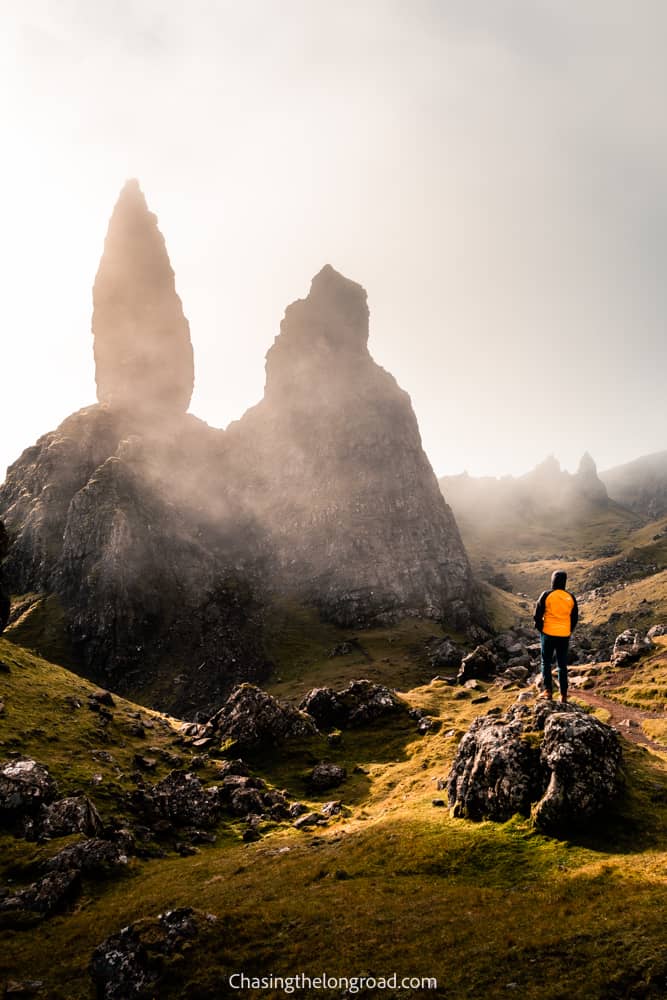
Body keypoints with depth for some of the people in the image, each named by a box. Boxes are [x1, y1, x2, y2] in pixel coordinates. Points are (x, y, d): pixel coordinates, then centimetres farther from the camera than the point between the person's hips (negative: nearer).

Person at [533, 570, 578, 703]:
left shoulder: (546, 595, -10)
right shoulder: (571, 597, 0)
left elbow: (537, 614, -8)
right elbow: (575, 617, 7)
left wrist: (540, 628, 7)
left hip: (548, 634, -3)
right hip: (564, 635, 3)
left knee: (546, 663, 10)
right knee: (562, 665, 12)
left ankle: (548, 690, 0)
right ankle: (563, 695, 12)